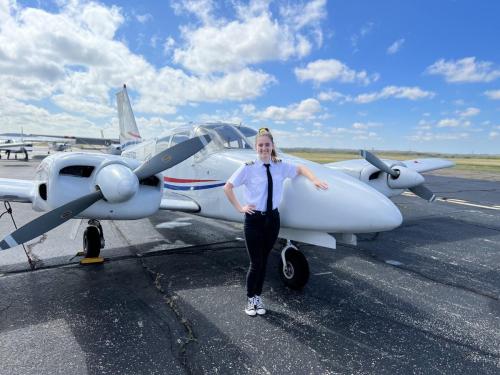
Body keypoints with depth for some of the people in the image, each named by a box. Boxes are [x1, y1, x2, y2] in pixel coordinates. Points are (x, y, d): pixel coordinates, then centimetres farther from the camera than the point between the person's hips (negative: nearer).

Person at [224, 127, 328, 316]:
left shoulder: (280, 166, 2)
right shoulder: (248, 168, -10)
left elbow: (301, 169, 15)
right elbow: (227, 187, -5)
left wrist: (314, 180, -2)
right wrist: (240, 207, -7)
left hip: (273, 219, 4)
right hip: (254, 219, -4)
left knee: (264, 261, 14)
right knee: (255, 263, 2)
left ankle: (258, 297, 33)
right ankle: (250, 299, 26)